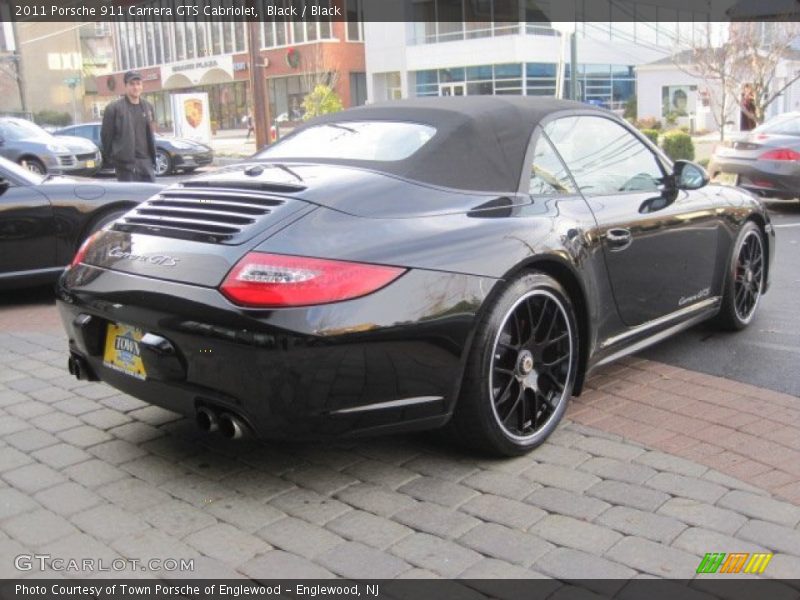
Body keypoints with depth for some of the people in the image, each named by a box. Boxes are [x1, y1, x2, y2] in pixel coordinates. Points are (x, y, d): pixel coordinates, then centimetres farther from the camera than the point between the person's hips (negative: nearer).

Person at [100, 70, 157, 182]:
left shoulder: (148, 107, 12)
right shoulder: (114, 108, -5)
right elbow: (106, 135, -3)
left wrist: (152, 156, 13)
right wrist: (112, 157, -1)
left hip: (146, 161, 5)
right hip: (126, 164, -5)